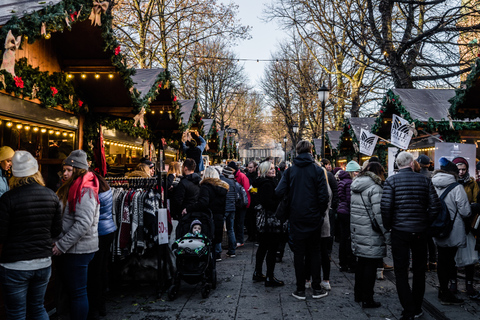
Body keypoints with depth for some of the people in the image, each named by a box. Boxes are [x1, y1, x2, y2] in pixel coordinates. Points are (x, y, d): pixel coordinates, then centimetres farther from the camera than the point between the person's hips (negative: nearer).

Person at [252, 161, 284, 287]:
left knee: (263, 247, 18)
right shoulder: (267, 184, -17)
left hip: (263, 220, 11)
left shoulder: (262, 183, 14)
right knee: (272, 249, -5)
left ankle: (257, 273, 28)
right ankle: (270, 278, 0)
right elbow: (266, 201, -26)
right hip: (271, 221, -11)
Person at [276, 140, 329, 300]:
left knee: (299, 253, 7)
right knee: (315, 252, 11)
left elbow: (279, 192, -8)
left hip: (296, 219, 1)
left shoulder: (290, 171, -1)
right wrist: (321, 213, 4)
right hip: (314, 218, -1)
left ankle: (300, 290, 12)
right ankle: (316, 288, 14)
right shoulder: (317, 170, -6)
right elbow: (323, 196, -10)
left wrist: (289, 210, 7)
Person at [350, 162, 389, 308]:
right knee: (371, 264, 0)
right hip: (371, 233, -8)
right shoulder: (375, 188, -13)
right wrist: (387, 233, -15)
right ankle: (367, 299, 6)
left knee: (361, 262, 18)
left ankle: (358, 293, 28)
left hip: (357, 229, 8)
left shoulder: (355, 187, 13)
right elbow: (379, 213, -19)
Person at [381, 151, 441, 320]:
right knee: (419, 271, 17)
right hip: (420, 232, 3)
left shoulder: (391, 180, -6)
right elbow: (435, 206, -3)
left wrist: (388, 226, -1)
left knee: (401, 272, 5)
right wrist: (425, 223, 10)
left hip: (399, 231, -3)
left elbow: (385, 206, -15)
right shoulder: (424, 180, 1)